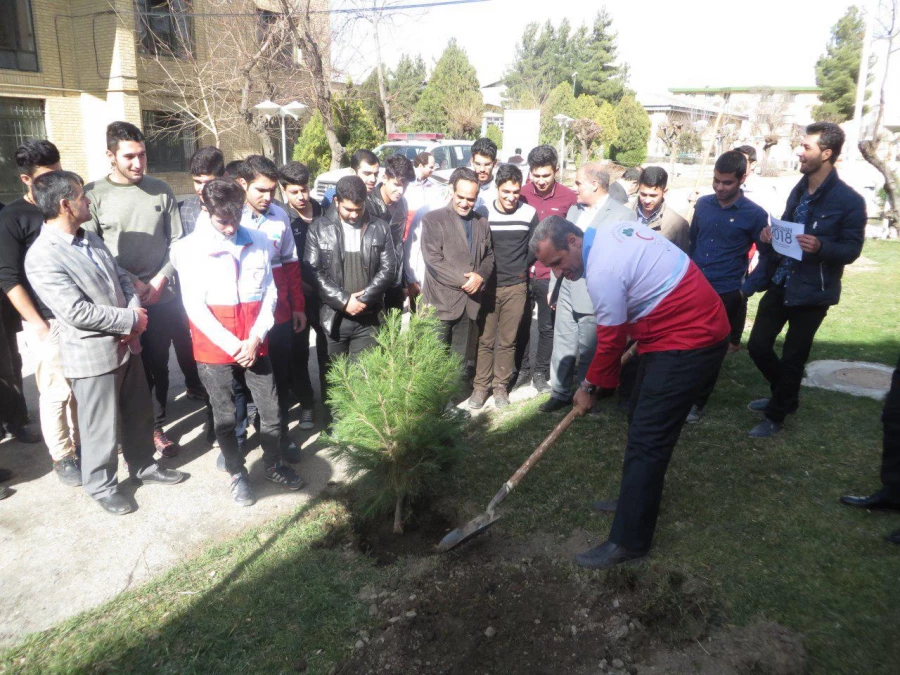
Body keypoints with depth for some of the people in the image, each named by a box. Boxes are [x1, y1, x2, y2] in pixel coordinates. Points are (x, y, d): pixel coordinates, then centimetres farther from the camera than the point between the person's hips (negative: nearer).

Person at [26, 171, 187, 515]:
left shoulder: (90, 238, 7)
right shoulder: (41, 258, -20)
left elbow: (121, 277, 11)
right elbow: (78, 312, -24)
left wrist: (136, 312, -8)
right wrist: (131, 320, -16)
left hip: (126, 345, 8)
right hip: (92, 354, -8)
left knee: (139, 412, 20)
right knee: (101, 425, 9)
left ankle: (143, 465, 40)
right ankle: (101, 484, 29)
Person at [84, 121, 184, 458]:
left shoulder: (161, 191, 3)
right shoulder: (93, 194, -5)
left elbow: (176, 241, 4)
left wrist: (160, 280, -6)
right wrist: (128, 282, -13)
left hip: (161, 297, 2)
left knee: (158, 365, 10)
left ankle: (156, 428, 25)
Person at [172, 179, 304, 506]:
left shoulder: (260, 241, 0)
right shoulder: (190, 249, -7)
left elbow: (270, 292, 1)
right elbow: (195, 306, -9)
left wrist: (255, 338, -8)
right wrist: (232, 345, -13)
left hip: (255, 345, 2)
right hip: (215, 349, -2)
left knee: (271, 410, 9)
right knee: (225, 416, 11)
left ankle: (274, 464, 33)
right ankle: (238, 474, 31)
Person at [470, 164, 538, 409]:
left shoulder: (529, 213, -2)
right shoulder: (483, 213, -4)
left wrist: (523, 267, 4)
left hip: (516, 286, 0)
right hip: (488, 286, 0)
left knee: (508, 340, 6)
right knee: (485, 339, 5)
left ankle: (501, 386, 19)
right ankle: (481, 386, 17)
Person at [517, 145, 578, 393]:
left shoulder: (570, 199, -7)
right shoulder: (521, 194, -2)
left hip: (551, 275, -1)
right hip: (522, 272, 2)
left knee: (547, 327, 12)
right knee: (521, 324, 13)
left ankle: (541, 373, 27)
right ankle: (522, 369, 29)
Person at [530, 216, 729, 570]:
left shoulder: (603, 273, -24)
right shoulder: (612, 229, 4)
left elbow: (611, 342, -14)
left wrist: (590, 387, 2)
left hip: (688, 344, -10)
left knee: (646, 440, -9)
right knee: (641, 420, 17)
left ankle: (628, 541, -2)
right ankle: (637, 499, 32)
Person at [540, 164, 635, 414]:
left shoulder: (623, 215, -9)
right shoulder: (574, 210, 13)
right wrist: (554, 286, 18)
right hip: (567, 291, 6)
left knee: (588, 353, 7)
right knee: (562, 348, 14)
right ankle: (560, 393, 27)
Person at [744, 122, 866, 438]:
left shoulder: (849, 201, -12)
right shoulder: (799, 191, 8)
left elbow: (852, 250, -11)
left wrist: (821, 247, -30)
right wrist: (769, 238, -6)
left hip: (811, 292, -6)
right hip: (779, 285, 6)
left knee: (792, 358, 5)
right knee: (758, 346, 10)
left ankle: (776, 416, 25)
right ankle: (785, 396, 36)